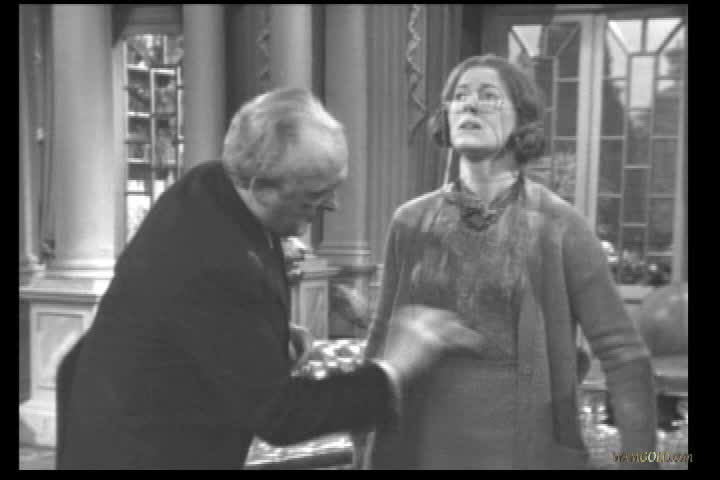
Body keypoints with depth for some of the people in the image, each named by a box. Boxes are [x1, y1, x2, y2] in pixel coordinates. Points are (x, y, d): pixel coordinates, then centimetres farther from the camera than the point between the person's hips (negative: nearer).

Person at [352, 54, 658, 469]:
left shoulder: (558, 226, -8)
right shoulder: (411, 222, 0)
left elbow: (624, 352, -7)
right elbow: (383, 341, 8)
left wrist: (640, 455, -13)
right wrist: (364, 448, 8)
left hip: (525, 447, -2)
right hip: (418, 446, 3)